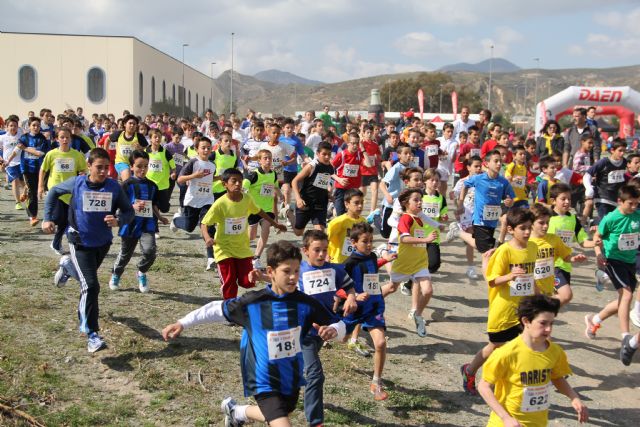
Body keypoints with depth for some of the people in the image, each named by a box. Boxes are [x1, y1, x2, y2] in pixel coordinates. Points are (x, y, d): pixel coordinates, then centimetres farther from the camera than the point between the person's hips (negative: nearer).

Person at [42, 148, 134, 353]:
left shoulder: (114, 187, -11)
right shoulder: (76, 183, -13)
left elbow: (129, 211, -4)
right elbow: (54, 192, 6)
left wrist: (119, 221, -26)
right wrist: (47, 218, 0)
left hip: (103, 242, 4)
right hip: (80, 243, -4)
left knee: (87, 275, 29)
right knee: (91, 286, -16)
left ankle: (67, 265, 64)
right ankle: (91, 335, -10)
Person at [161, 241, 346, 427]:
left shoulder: (306, 304, -13)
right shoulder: (252, 303, -17)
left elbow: (339, 325, -6)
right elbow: (217, 309, -3)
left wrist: (332, 330, -29)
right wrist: (182, 323, 0)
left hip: (292, 379, 4)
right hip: (265, 382, -4)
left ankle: (236, 411, 55)